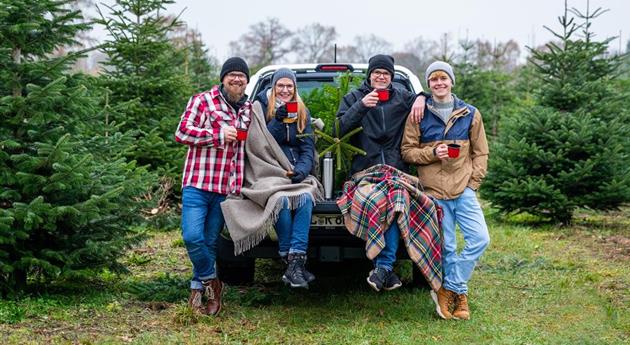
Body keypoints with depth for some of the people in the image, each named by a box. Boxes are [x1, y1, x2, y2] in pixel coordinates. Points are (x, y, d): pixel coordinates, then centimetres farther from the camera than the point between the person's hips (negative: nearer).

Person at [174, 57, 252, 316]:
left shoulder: (248, 109, 16)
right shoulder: (203, 101, -2)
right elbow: (182, 132, -10)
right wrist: (218, 135, -14)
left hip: (226, 189, 5)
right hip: (198, 183, -5)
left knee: (211, 242, 7)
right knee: (192, 236, -16)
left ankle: (198, 288, 20)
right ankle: (211, 281, 4)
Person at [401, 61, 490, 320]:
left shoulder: (470, 114, 8)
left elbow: (480, 153, 11)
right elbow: (407, 151, 3)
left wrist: (473, 182, 1)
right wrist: (432, 153, -13)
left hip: (464, 191, 2)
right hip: (434, 192, -1)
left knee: (480, 239, -11)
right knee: (446, 248, 1)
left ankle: (448, 289, 0)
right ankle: (459, 294, 17)